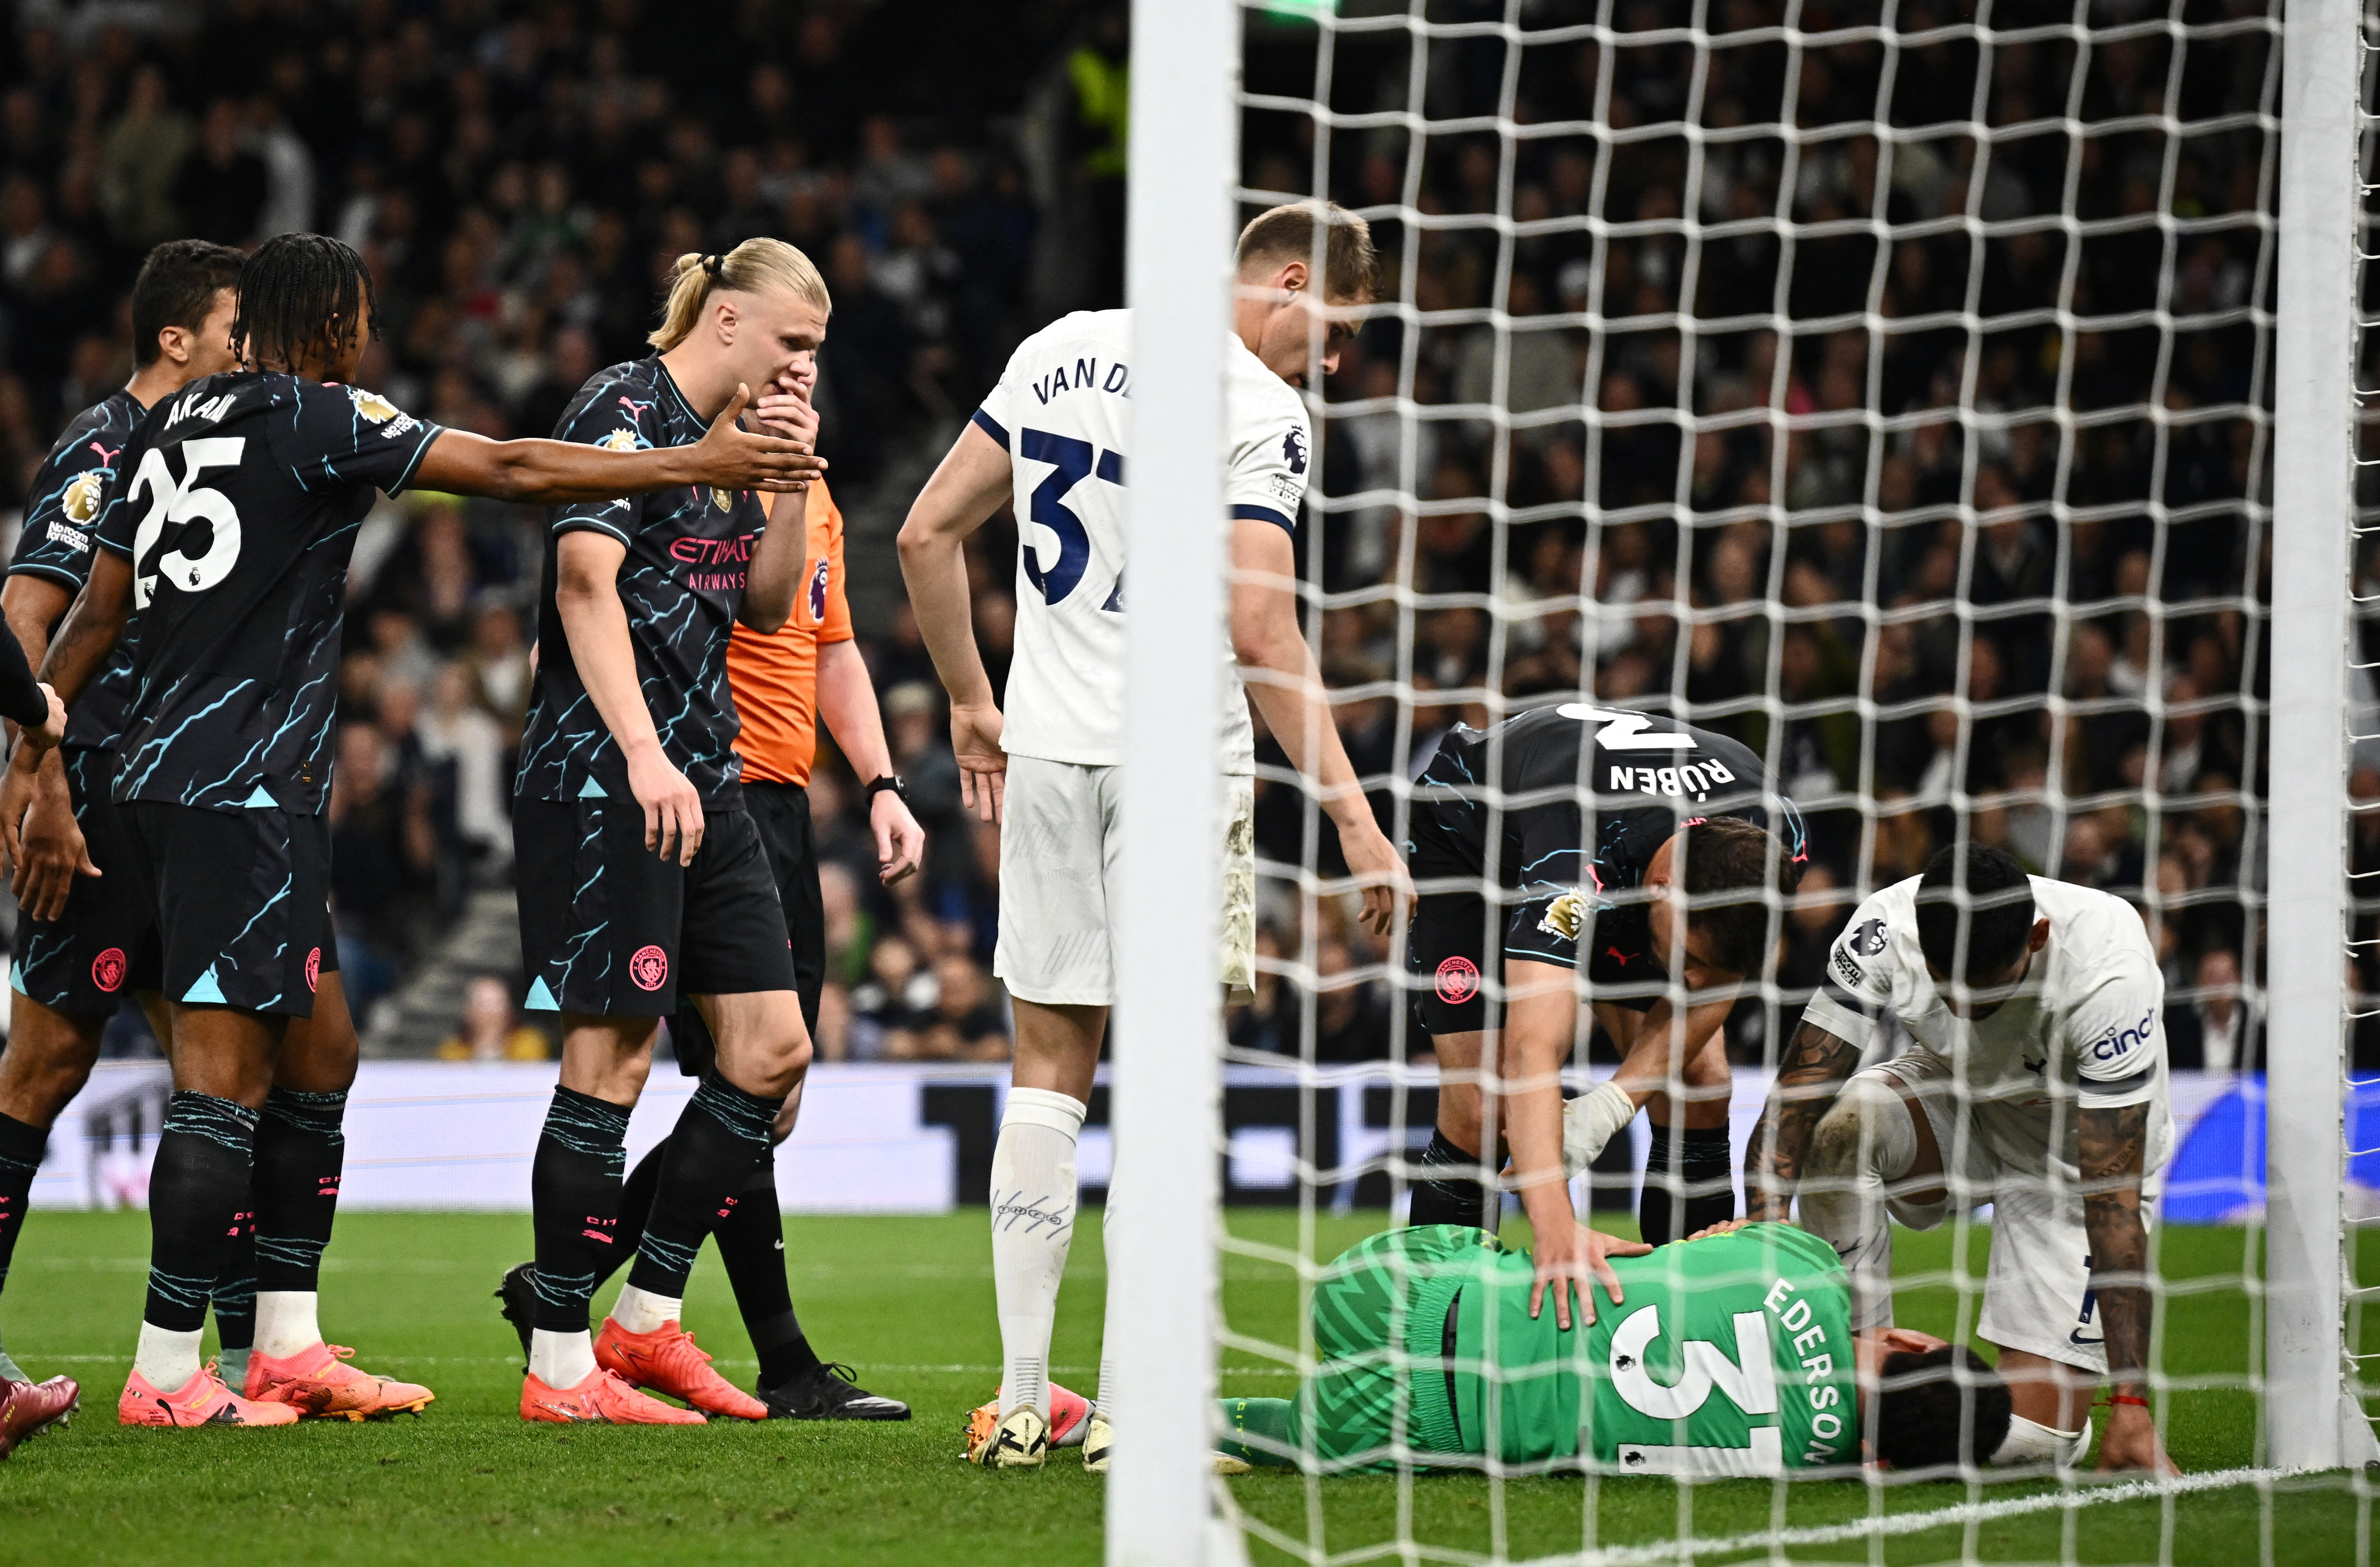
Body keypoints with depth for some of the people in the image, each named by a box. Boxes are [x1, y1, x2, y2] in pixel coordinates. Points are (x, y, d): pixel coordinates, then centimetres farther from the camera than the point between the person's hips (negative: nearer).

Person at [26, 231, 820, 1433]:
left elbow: (96, 611, 19)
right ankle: (165, 1373, -9)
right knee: (226, 1072, -8)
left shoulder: (170, 425, 15)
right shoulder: (313, 418, -8)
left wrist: (33, 750, 26)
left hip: (160, 783, 9)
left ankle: (291, 1345, 15)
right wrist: (698, 466, -4)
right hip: (242, 790, -9)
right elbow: (509, 470, -9)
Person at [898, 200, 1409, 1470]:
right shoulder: (1257, 409, -11)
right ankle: (1128, 1413, -4)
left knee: (1050, 1067, 10)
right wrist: (1348, 805, -17)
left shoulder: (1061, 352, 10)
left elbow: (928, 532, 14)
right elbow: (1257, 628, -19)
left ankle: (1021, 1400, 8)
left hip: (1045, 750, 5)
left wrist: (970, 704, 24)